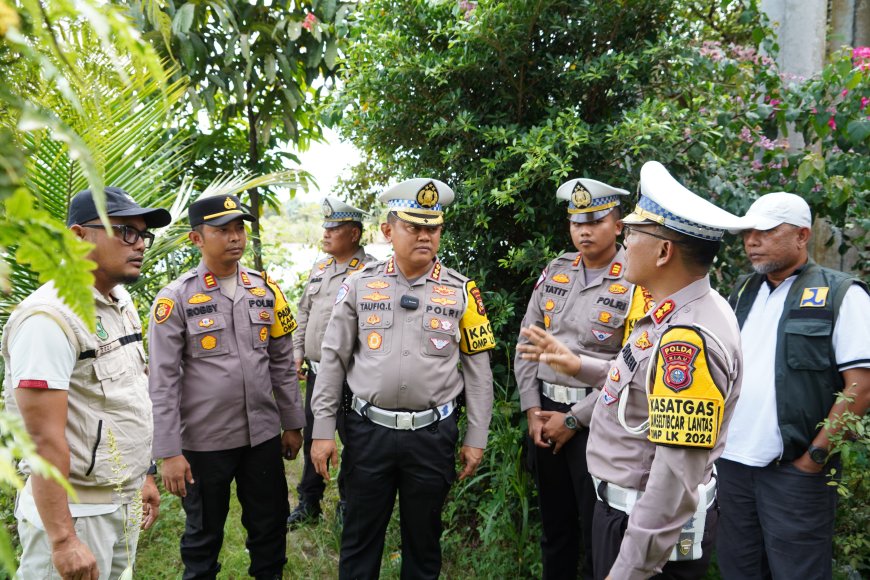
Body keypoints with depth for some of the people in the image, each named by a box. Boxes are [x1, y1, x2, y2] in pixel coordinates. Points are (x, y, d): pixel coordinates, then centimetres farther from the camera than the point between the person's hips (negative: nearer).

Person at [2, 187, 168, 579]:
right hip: (76, 514, -8)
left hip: (125, 504, 8)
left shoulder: (122, 305, 8)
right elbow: (43, 437, -23)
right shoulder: (50, 317, -19)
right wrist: (62, 540, -23)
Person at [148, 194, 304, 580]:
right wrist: (170, 452, -12)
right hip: (204, 441, -3)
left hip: (263, 434, 3)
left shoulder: (265, 290, 3)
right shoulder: (176, 298, -9)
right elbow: (163, 381, -10)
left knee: (270, 526, 15)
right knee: (204, 533, 15)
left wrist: (292, 424, 11)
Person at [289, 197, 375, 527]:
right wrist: (297, 354, 12)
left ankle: (347, 504, 24)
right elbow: (303, 314, 18)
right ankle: (308, 503, 30)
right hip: (316, 372, 7)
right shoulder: (320, 268, 11)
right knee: (312, 438, 15)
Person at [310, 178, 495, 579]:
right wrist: (322, 430, -1)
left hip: (433, 435, 0)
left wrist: (476, 438, 1)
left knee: (423, 538, 16)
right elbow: (333, 360, 2)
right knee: (359, 537, 13)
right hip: (368, 430, 0)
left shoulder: (461, 292, 0)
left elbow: (478, 370, 3)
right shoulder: (359, 285, 0)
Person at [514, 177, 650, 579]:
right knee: (554, 525, 19)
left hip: (594, 420, -5)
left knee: (597, 533, 7)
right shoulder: (554, 272, 6)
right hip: (544, 412, 5)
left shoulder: (636, 282, -11)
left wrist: (574, 419, -13)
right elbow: (527, 344, 8)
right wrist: (532, 409, 0)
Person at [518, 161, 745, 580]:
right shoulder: (676, 313, 2)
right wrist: (578, 366, 14)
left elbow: (677, 480, -30)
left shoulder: (688, 340, -29)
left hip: (653, 529, -9)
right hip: (628, 509, 9)